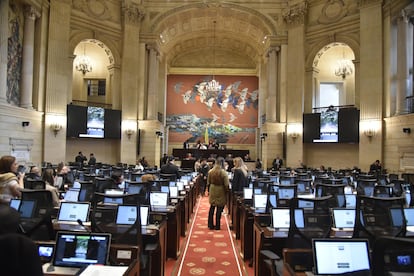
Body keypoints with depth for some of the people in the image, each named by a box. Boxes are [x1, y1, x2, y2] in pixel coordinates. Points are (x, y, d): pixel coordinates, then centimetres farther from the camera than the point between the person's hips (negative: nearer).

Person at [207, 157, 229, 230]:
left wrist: (209, 191, 17)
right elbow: (226, 185, -14)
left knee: (212, 207, 15)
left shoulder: (210, 171, -2)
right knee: (219, 209, 6)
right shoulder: (224, 173, -16)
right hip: (221, 192, -4)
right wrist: (227, 191, 2)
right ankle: (217, 226, 13)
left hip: (212, 191, 4)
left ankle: (210, 225, 20)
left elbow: (208, 183, 6)